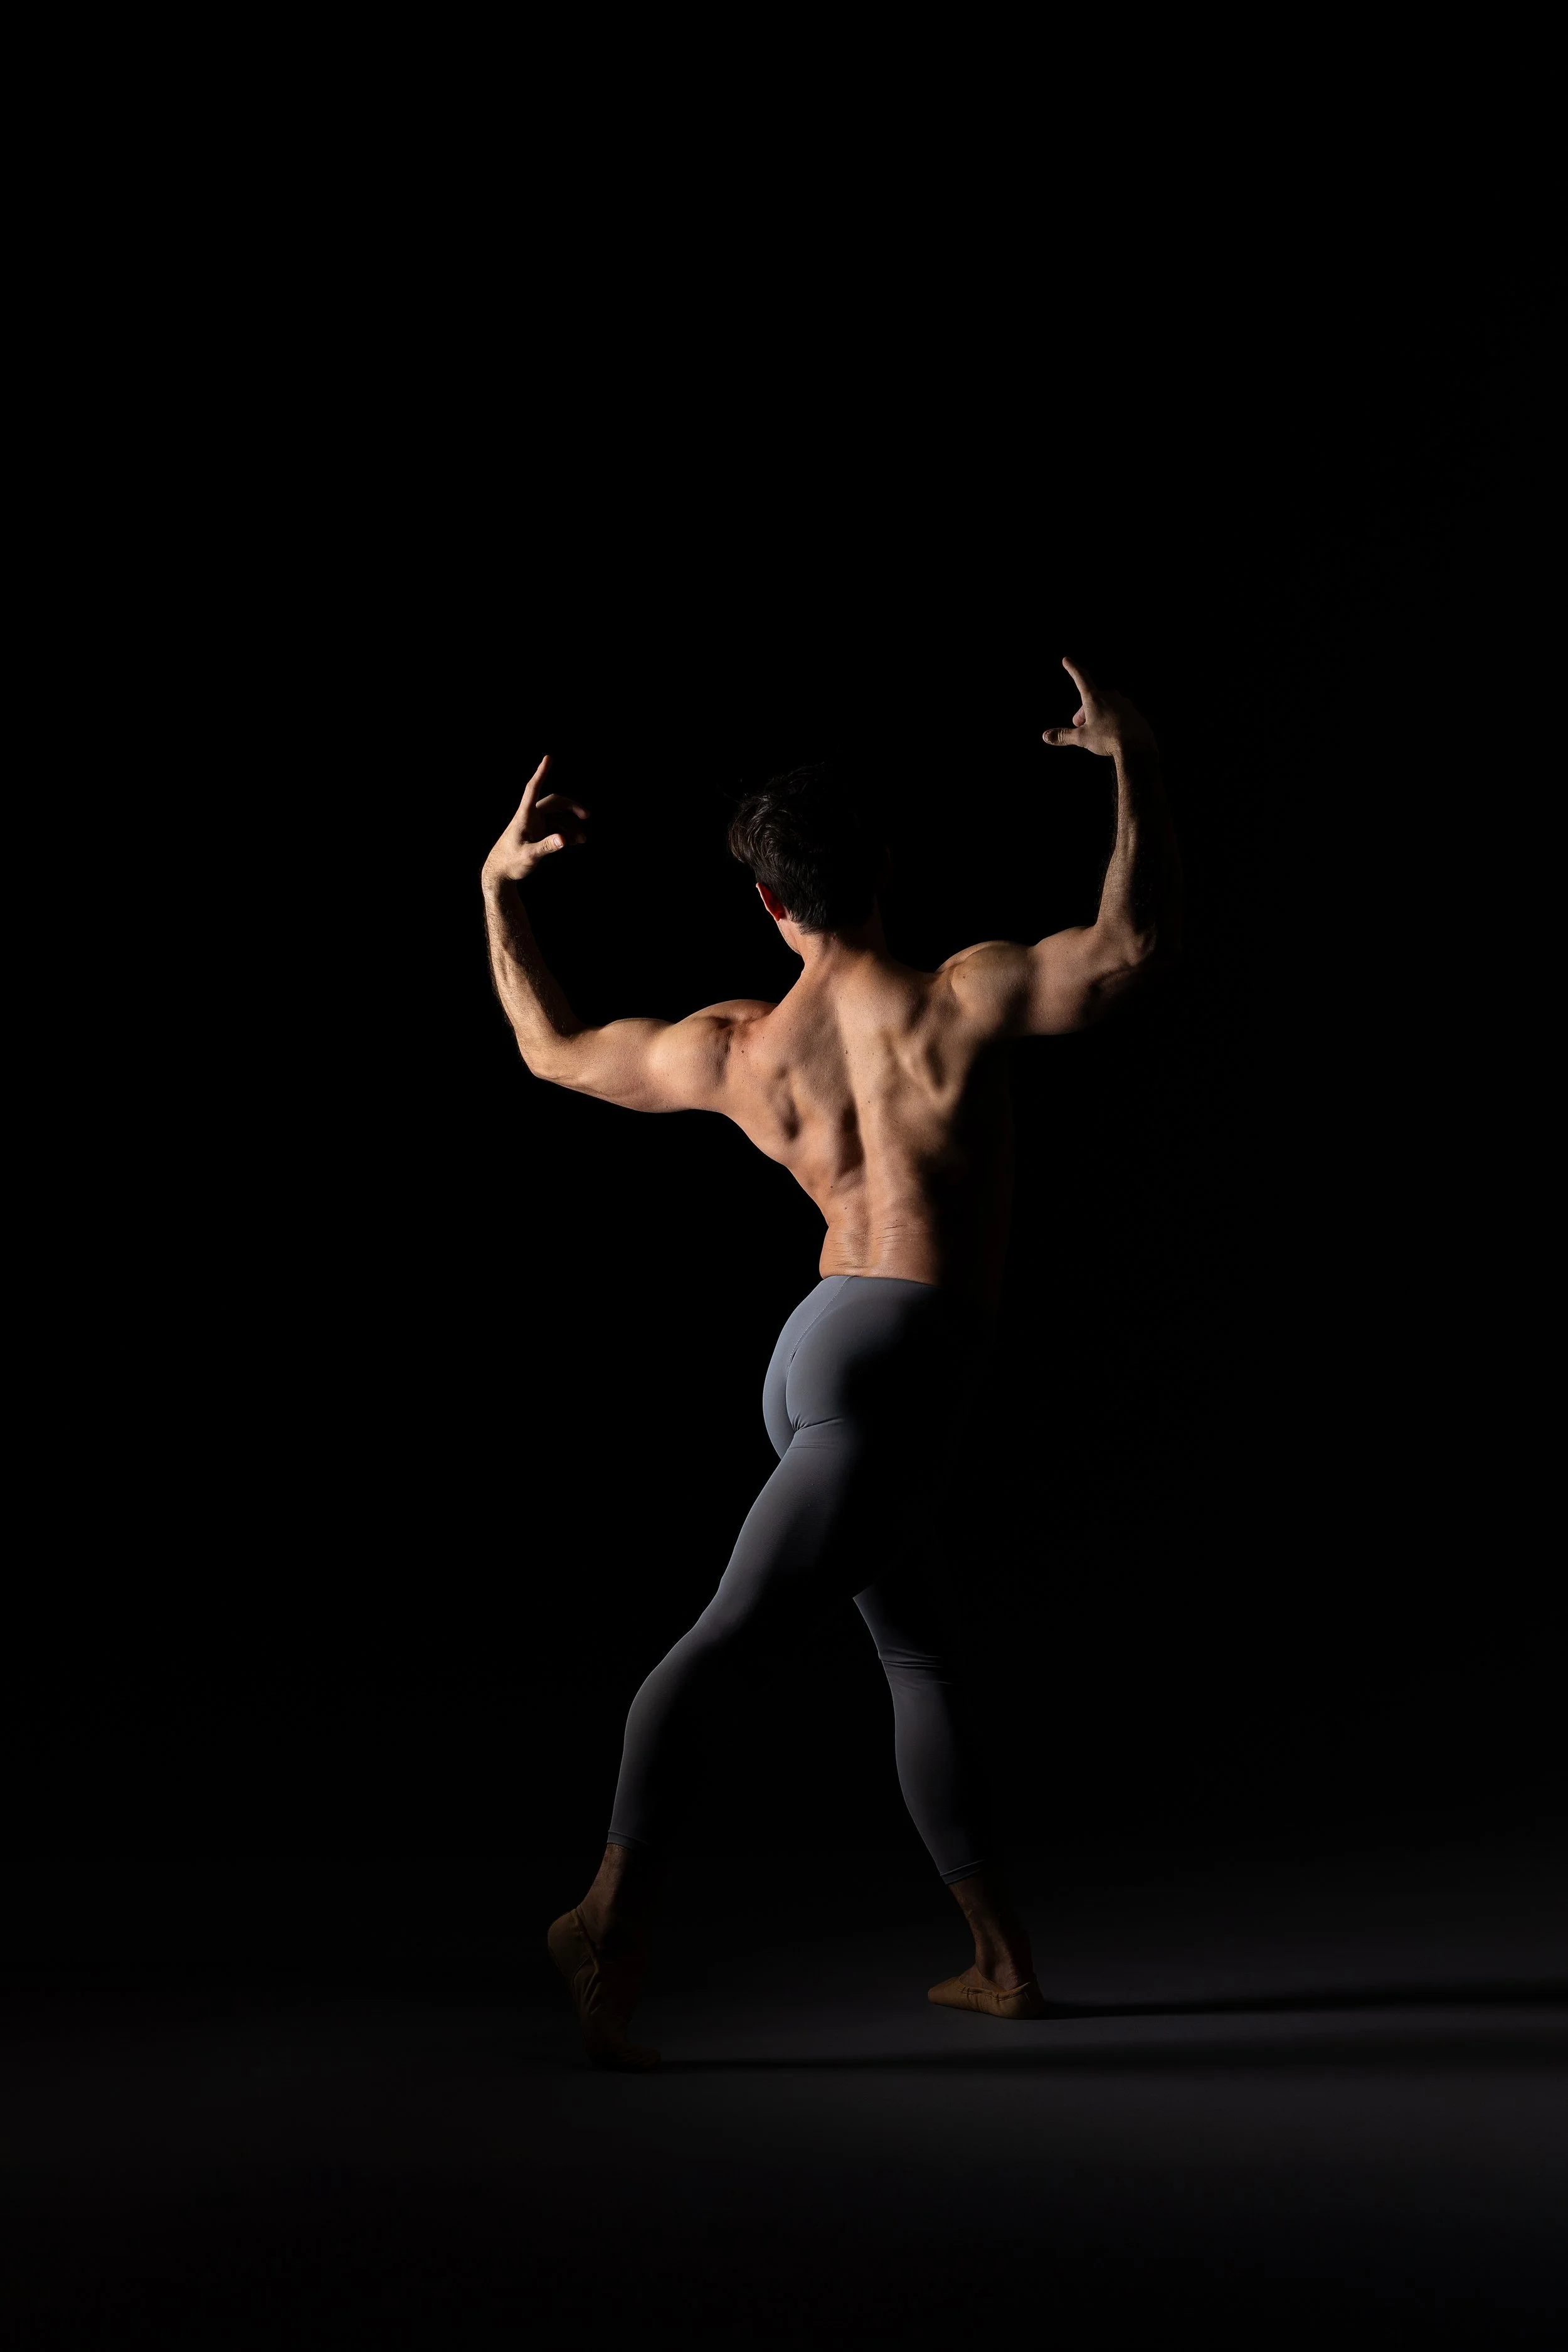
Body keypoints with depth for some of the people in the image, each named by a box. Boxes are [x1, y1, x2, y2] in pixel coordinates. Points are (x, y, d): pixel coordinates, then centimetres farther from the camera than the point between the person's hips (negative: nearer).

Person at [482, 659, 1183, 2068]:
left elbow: (555, 1051, 20)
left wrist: (500, 886, 27)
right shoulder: (954, 1002, -7)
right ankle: (616, 1914, -29)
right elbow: (1137, 945, -14)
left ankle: (1002, 1955, 22)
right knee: (739, 1634, -17)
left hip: (815, 1356, 7)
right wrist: (1135, 759, -4)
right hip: (905, 1365, -6)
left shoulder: (734, 1050, 8)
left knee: (921, 1651, 17)